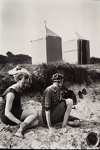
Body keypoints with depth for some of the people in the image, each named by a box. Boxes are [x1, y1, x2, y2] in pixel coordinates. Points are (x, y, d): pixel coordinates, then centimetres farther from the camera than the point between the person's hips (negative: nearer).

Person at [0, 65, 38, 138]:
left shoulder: (19, 90, 7)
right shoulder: (11, 93, -21)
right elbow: (7, 113, -26)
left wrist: (24, 114, -1)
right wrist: (20, 122, -32)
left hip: (15, 113, 9)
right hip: (6, 116, -9)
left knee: (35, 121, -8)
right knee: (34, 113, -17)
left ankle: (20, 130, -24)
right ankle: (21, 129, -25)